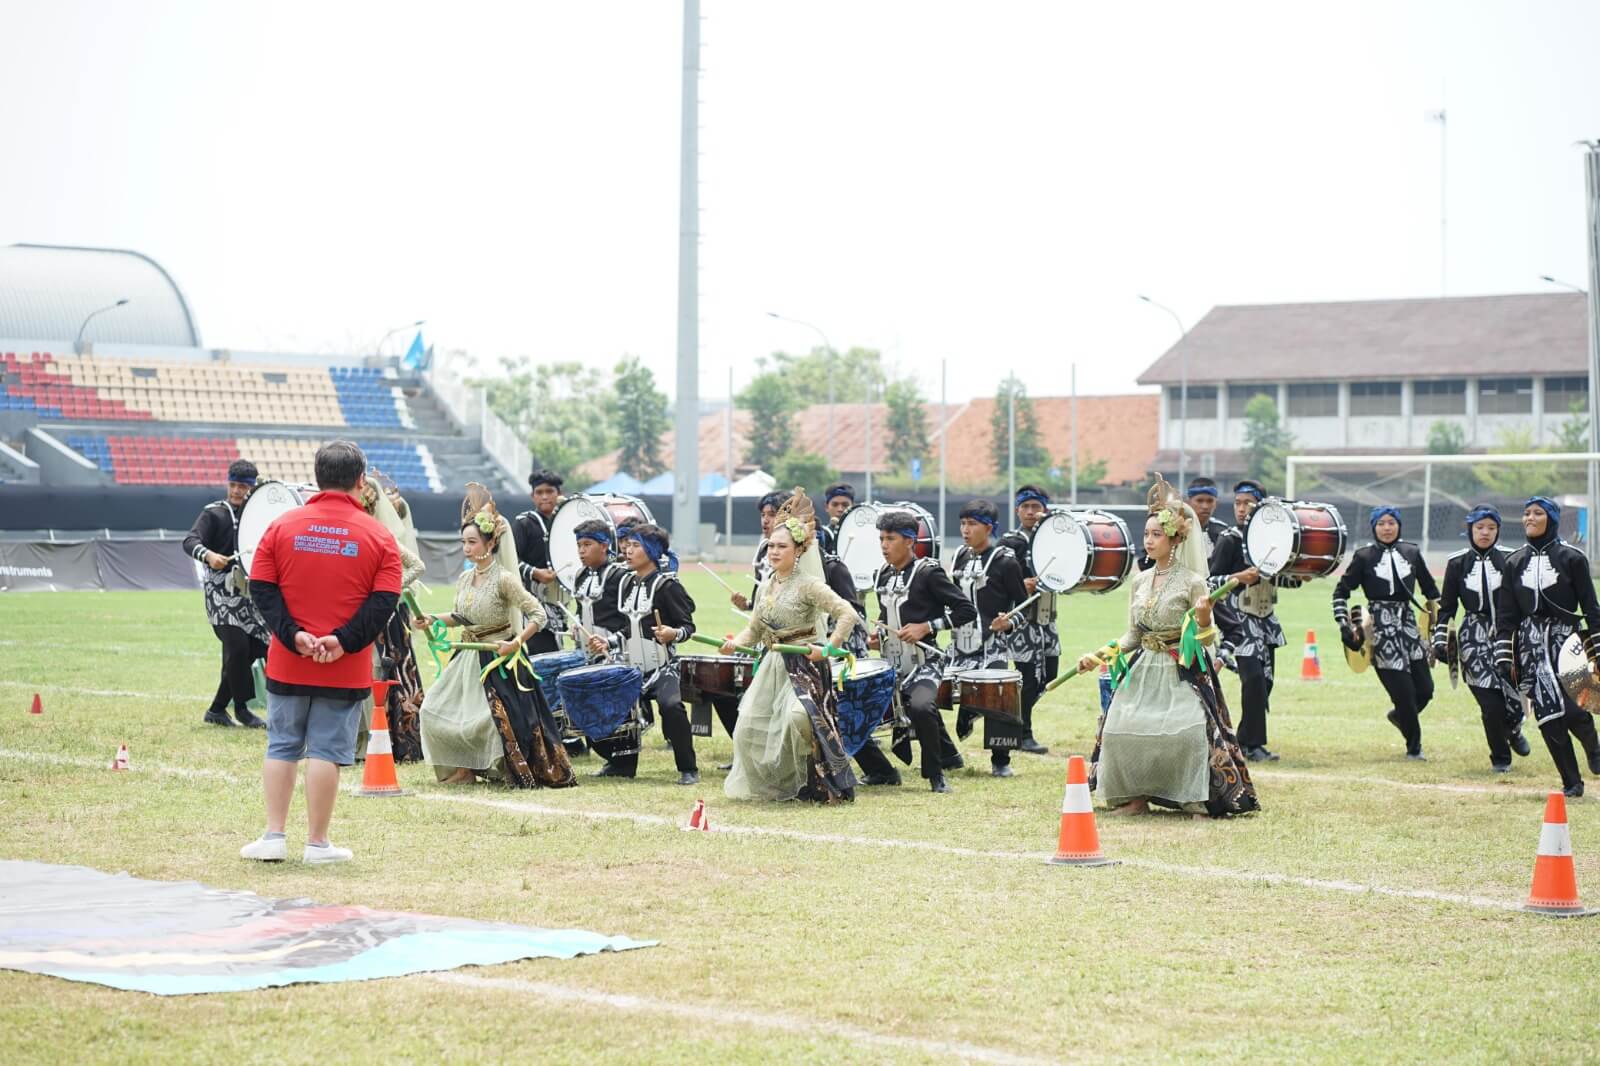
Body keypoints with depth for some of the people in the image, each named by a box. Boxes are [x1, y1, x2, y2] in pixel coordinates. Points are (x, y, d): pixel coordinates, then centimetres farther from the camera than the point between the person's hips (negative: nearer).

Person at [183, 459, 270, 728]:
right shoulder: (214, 513, -3)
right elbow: (190, 541, -16)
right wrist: (208, 555, -35)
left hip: (248, 589, 6)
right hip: (222, 591, -6)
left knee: (257, 647, 3)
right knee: (237, 646, -18)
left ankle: (217, 709, 14)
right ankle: (241, 708, -2)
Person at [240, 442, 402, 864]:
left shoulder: (283, 525, 1)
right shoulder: (378, 536, -3)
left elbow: (262, 588, -3)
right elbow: (384, 602, -10)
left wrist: (292, 636, -8)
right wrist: (345, 641, -13)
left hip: (287, 664, 2)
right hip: (346, 670, -2)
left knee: (281, 748, 12)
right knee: (326, 751, 2)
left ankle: (274, 837, 11)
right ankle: (317, 843, 5)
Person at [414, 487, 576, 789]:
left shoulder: (503, 579, -16)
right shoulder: (465, 578, 5)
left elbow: (538, 614, -17)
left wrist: (516, 643, -25)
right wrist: (432, 620, 3)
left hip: (499, 659, -8)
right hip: (468, 658, 8)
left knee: (502, 718, -9)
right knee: (436, 709, 5)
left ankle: (525, 773, 7)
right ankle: (463, 768, 16)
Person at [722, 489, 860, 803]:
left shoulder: (807, 585, -12)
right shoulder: (766, 586, 10)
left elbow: (848, 615, -17)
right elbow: (754, 629, 17)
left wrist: (828, 648, -22)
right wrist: (734, 644, -1)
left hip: (805, 666, -8)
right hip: (773, 666, 8)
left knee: (799, 718, -27)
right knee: (750, 724, 2)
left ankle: (816, 782, -8)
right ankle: (770, 785, 20)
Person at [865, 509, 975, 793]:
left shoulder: (928, 573, -10)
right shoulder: (883, 575, 11)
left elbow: (967, 610, -12)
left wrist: (927, 626, -18)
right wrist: (878, 634, 7)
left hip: (924, 664, -8)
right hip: (891, 666, 8)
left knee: (921, 707, -34)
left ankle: (936, 774, -14)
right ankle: (881, 770, 32)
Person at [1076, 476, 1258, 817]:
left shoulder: (1192, 581, -7)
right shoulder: (1140, 581, 8)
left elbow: (1207, 641, -5)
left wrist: (1203, 619, -26)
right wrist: (1099, 656, 6)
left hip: (1182, 672, -5)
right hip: (1143, 671, 5)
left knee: (1189, 731, -22)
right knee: (1119, 728, -9)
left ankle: (1199, 801, -7)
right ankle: (1133, 798, 8)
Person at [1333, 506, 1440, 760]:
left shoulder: (1412, 552, 10)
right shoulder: (1364, 557, 1)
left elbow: (1430, 589, 20)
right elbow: (1341, 592, 5)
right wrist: (1344, 626, -4)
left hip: (1407, 622, 4)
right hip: (1380, 625, -4)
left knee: (1425, 689, 0)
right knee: (1403, 690, -8)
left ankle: (1399, 716, 33)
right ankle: (1414, 746, 9)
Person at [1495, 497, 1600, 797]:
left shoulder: (1571, 558, 2)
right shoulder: (1515, 562, 11)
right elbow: (1505, 614, 10)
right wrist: (1503, 657, 3)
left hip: (1565, 637, -3)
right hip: (1530, 643, 3)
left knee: (1572, 709, -17)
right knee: (1548, 717, -3)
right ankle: (1572, 783, 5)